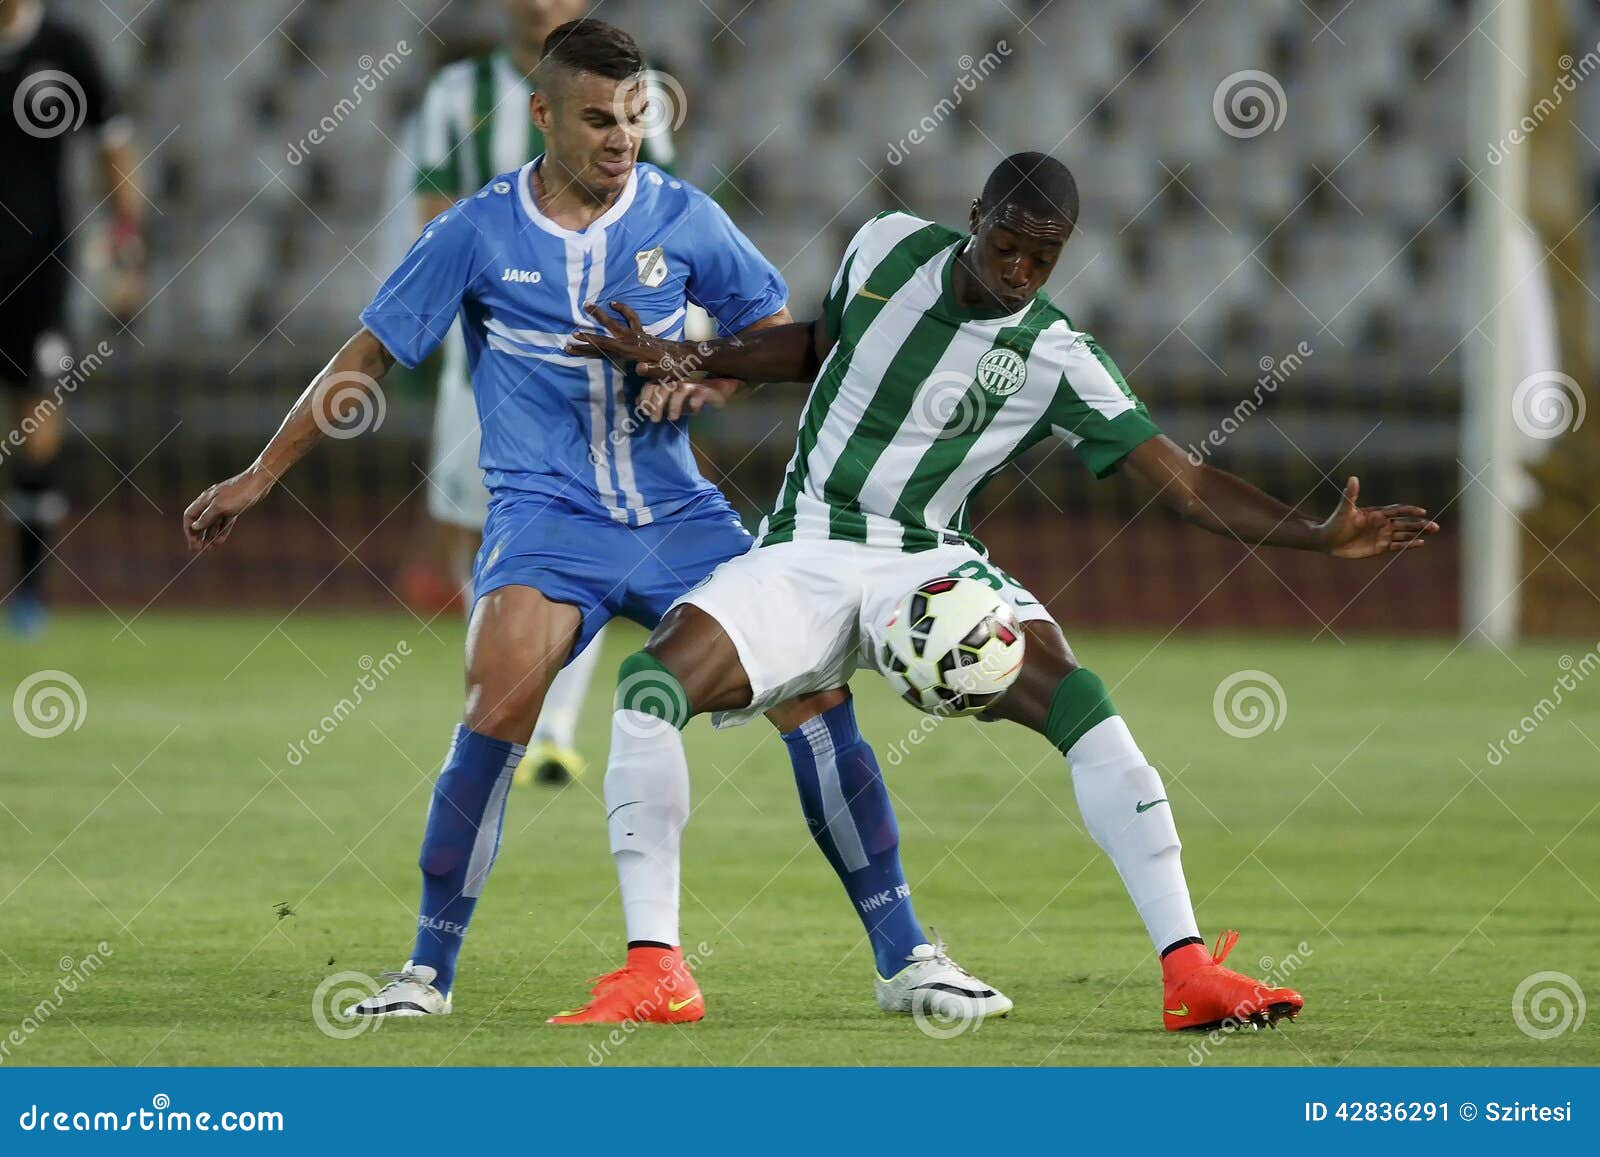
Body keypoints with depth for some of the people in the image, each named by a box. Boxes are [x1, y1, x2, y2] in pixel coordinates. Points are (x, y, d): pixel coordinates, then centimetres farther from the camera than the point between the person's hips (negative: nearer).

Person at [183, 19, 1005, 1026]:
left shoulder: (683, 217, 2)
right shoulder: (478, 232, -2)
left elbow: (774, 327, 14)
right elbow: (371, 354, 6)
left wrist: (707, 378, -7)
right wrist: (260, 478, 7)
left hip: (678, 513, 2)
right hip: (546, 517, -2)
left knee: (815, 699, -9)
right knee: (498, 716, -25)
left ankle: (905, 955, 3)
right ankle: (429, 970, -11)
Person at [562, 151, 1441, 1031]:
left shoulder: (1057, 362, -9)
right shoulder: (888, 247, 0)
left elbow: (1186, 483, -12)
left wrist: (1320, 536, -24)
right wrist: (694, 362, 9)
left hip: (929, 564, -2)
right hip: (802, 557, 2)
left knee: (1082, 707, -27)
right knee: (651, 686, -24)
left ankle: (1188, 974, -27)